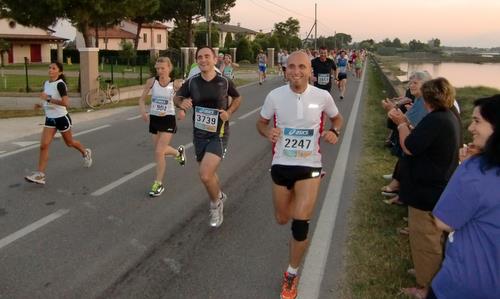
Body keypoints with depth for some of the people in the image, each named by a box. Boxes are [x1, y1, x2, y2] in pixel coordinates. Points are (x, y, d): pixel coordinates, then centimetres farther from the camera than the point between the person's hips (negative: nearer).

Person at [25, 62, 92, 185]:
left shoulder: (60, 84, -18)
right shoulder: (46, 83, 6)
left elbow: (66, 103, -30)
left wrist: (48, 98, -29)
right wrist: (41, 105, 3)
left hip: (61, 118, -6)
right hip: (50, 119, 6)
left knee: (69, 142, 15)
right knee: (43, 145, -5)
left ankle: (85, 153, 46)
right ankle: (40, 174, -5)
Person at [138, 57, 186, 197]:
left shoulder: (175, 84, -11)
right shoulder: (151, 81, -6)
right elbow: (142, 99, 1)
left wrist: (182, 110, -16)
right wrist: (143, 112, -17)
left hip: (168, 120, -4)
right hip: (154, 119, 4)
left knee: (159, 152, -11)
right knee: (160, 150, 17)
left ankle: (158, 184, 4)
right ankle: (178, 152, 50)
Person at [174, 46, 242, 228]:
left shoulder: (224, 82, -9)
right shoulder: (192, 82, -5)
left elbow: (237, 98, 9)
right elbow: (177, 97, 9)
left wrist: (229, 112, -9)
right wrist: (182, 103, -15)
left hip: (218, 135, -4)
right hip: (199, 134, 4)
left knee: (205, 175, -18)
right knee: (209, 173, 20)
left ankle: (216, 203, 11)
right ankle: (219, 196, 51)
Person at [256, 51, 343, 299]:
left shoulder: (322, 96, -9)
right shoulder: (274, 96, -9)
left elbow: (336, 118, 10)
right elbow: (261, 122, 6)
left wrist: (334, 132, -12)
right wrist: (268, 133, -17)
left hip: (309, 166, -2)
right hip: (281, 165, 2)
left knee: (300, 223, -10)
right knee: (282, 219, 18)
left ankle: (292, 274, 14)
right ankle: (294, 200, 57)